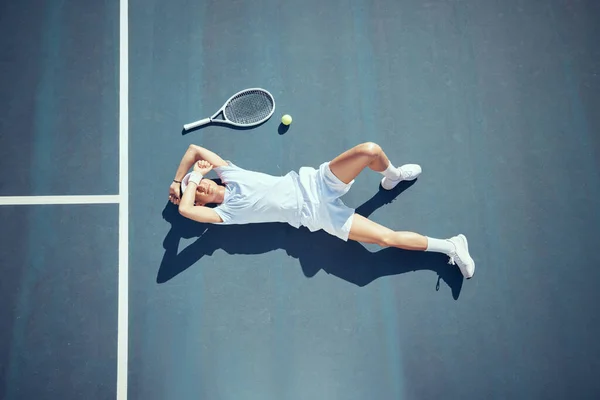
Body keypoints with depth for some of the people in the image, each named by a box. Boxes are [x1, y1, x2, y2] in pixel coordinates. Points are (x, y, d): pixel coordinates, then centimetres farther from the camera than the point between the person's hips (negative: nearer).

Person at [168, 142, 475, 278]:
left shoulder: (229, 174, 9)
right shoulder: (226, 212, -4)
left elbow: (194, 149, 13)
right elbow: (185, 209, -20)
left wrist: (177, 181, 14)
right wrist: (193, 180, -8)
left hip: (313, 181, 4)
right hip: (314, 213, -4)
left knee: (370, 150, -20)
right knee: (387, 237, -19)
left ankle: (392, 176, 14)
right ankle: (449, 246, 0)